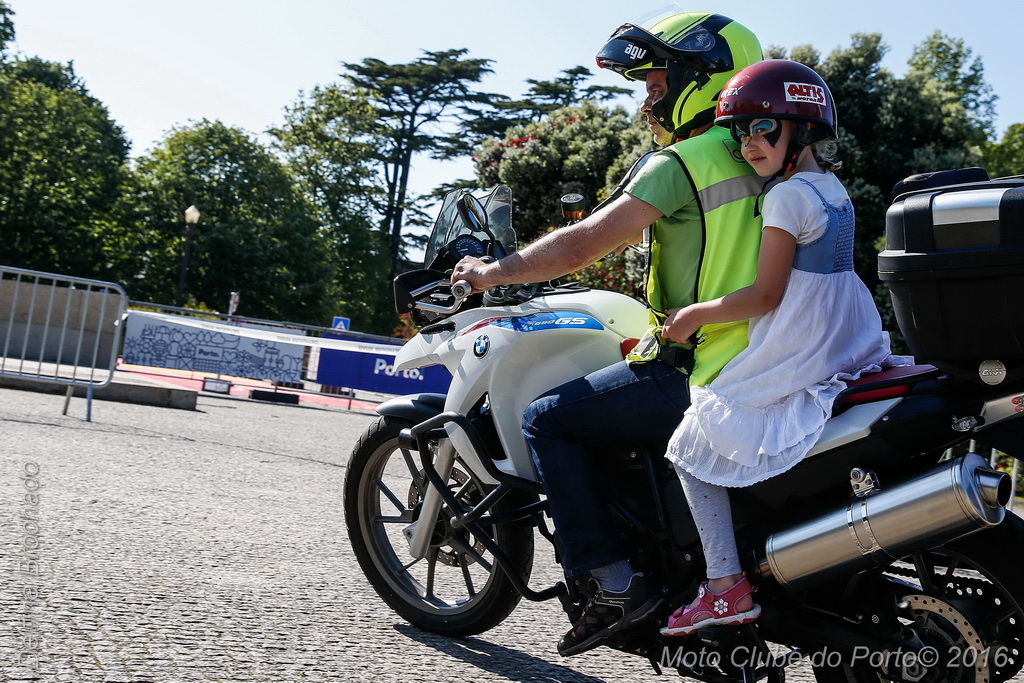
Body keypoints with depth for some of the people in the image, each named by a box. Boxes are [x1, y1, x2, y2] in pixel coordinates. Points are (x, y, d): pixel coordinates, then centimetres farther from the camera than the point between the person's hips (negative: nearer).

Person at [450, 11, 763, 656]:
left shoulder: (684, 162, -12)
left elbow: (581, 245, -14)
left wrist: (492, 272, 0)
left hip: (701, 376, -9)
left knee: (547, 419, 0)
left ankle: (615, 584, -2)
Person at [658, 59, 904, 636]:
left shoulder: (788, 196, -15)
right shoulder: (834, 189, 13)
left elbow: (765, 295, -17)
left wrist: (693, 316, -6)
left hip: (797, 367, -10)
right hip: (853, 352, 10)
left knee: (694, 446, 0)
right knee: (714, 430, 26)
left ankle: (727, 586, -2)